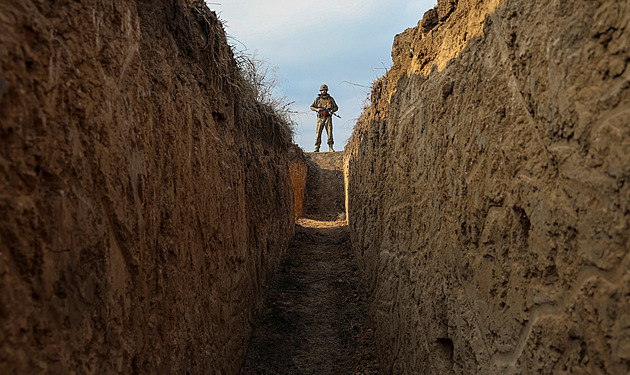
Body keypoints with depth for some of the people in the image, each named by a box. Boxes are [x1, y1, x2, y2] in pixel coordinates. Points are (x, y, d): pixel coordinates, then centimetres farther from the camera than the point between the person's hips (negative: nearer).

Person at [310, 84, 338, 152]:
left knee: (330, 132, -6)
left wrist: (332, 110, -9)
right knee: (318, 133, -3)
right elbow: (311, 107, 13)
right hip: (320, 118, 0)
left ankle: (330, 147, -2)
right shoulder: (317, 99, 9)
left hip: (328, 118, 0)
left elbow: (336, 107, 13)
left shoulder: (330, 98, 9)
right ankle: (317, 148, 2)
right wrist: (317, 109, -7)